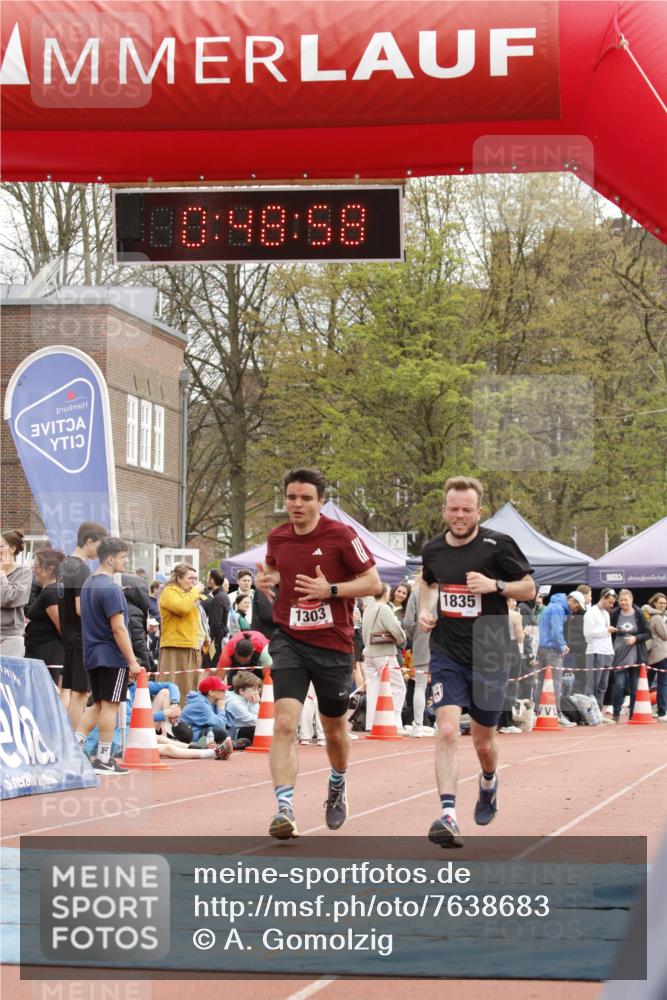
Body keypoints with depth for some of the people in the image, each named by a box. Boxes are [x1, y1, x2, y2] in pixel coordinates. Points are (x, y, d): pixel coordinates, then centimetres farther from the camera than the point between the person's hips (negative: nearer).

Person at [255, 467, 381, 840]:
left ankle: (338, 785, 45)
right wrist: (266, 580, 1)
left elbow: (373, 582, -7)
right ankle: (285, 809, -20)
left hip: (333, 645, -2)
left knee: (335, 730, 15)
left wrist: (330, 590, -21)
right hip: (289, 642, 2)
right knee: (285, 724, -17)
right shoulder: (277, 538, 3)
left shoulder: (341, 535, -10)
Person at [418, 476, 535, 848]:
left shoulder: (498, 545, -8)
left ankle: (489, 782, 47)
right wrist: (425, 610, 5)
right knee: (447, 729, -18)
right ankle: (448, 815, -23)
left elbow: (529, 589, -2)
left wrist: (495, 585, -20)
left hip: (490, 654, -1)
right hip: (447, 654, 1)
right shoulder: (433, 549, 3)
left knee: (483, 740, 12)